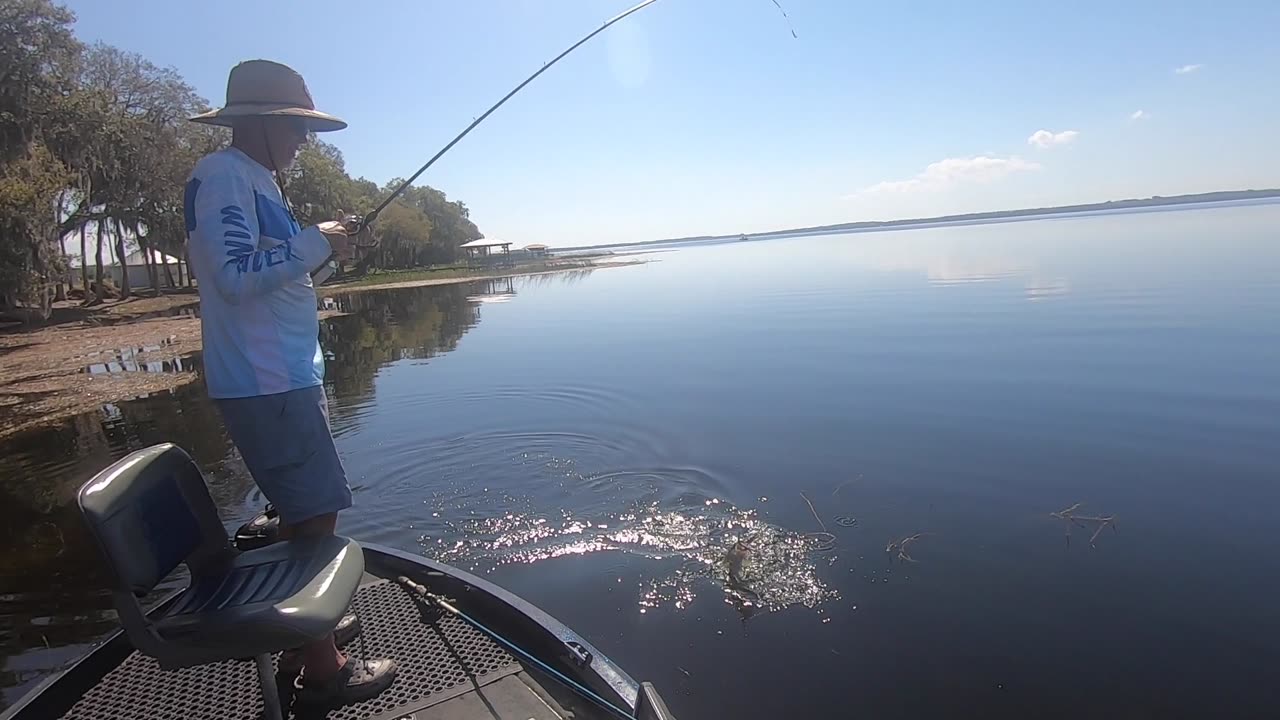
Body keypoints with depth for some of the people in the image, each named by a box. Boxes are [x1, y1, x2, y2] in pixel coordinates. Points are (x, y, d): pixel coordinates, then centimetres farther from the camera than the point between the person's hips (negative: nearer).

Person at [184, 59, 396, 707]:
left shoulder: (259, 180, 20)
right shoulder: (224, 175, -10)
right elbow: (234, 276, -22)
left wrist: (320, 252, 10)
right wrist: (314, 244, -13)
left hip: (287, 378, 10)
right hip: (262, 384, -10)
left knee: (305, 513, 18)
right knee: (315, 517, -6)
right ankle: (323, 669, 7)